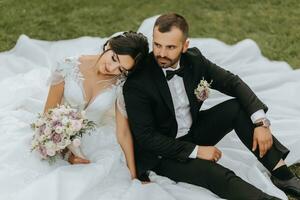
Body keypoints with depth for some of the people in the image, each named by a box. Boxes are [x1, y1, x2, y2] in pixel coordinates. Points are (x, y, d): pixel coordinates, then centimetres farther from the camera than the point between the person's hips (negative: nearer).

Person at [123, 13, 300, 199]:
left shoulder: (194, 59, -11)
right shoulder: (137, 83, -25)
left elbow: (232, 82, -4)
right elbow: (145, 137, -22)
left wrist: (261, 122, -17)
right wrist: (195, 151, -23)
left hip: (193, 131, 6)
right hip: (163, 151, -5)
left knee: (238, 107, -14)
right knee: (217, 175, -29)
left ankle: (282, 173, -11)